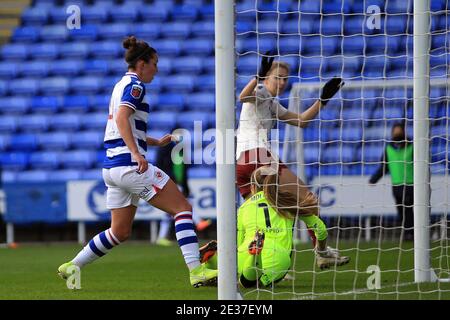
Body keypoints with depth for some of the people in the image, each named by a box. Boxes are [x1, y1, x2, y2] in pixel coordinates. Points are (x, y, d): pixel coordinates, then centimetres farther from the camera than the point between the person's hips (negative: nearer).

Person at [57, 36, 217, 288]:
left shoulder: (122, 85, 21)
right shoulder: (135, 86, -7)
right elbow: (122, 118, -22)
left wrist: (157, 142, 25)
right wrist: (137, 154, -32)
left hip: (113, 166, 10)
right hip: (130, 164, -10)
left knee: (120, 232, 16)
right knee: (183, 208, -9)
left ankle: (71, 267, 18)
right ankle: (196, 271, -19)